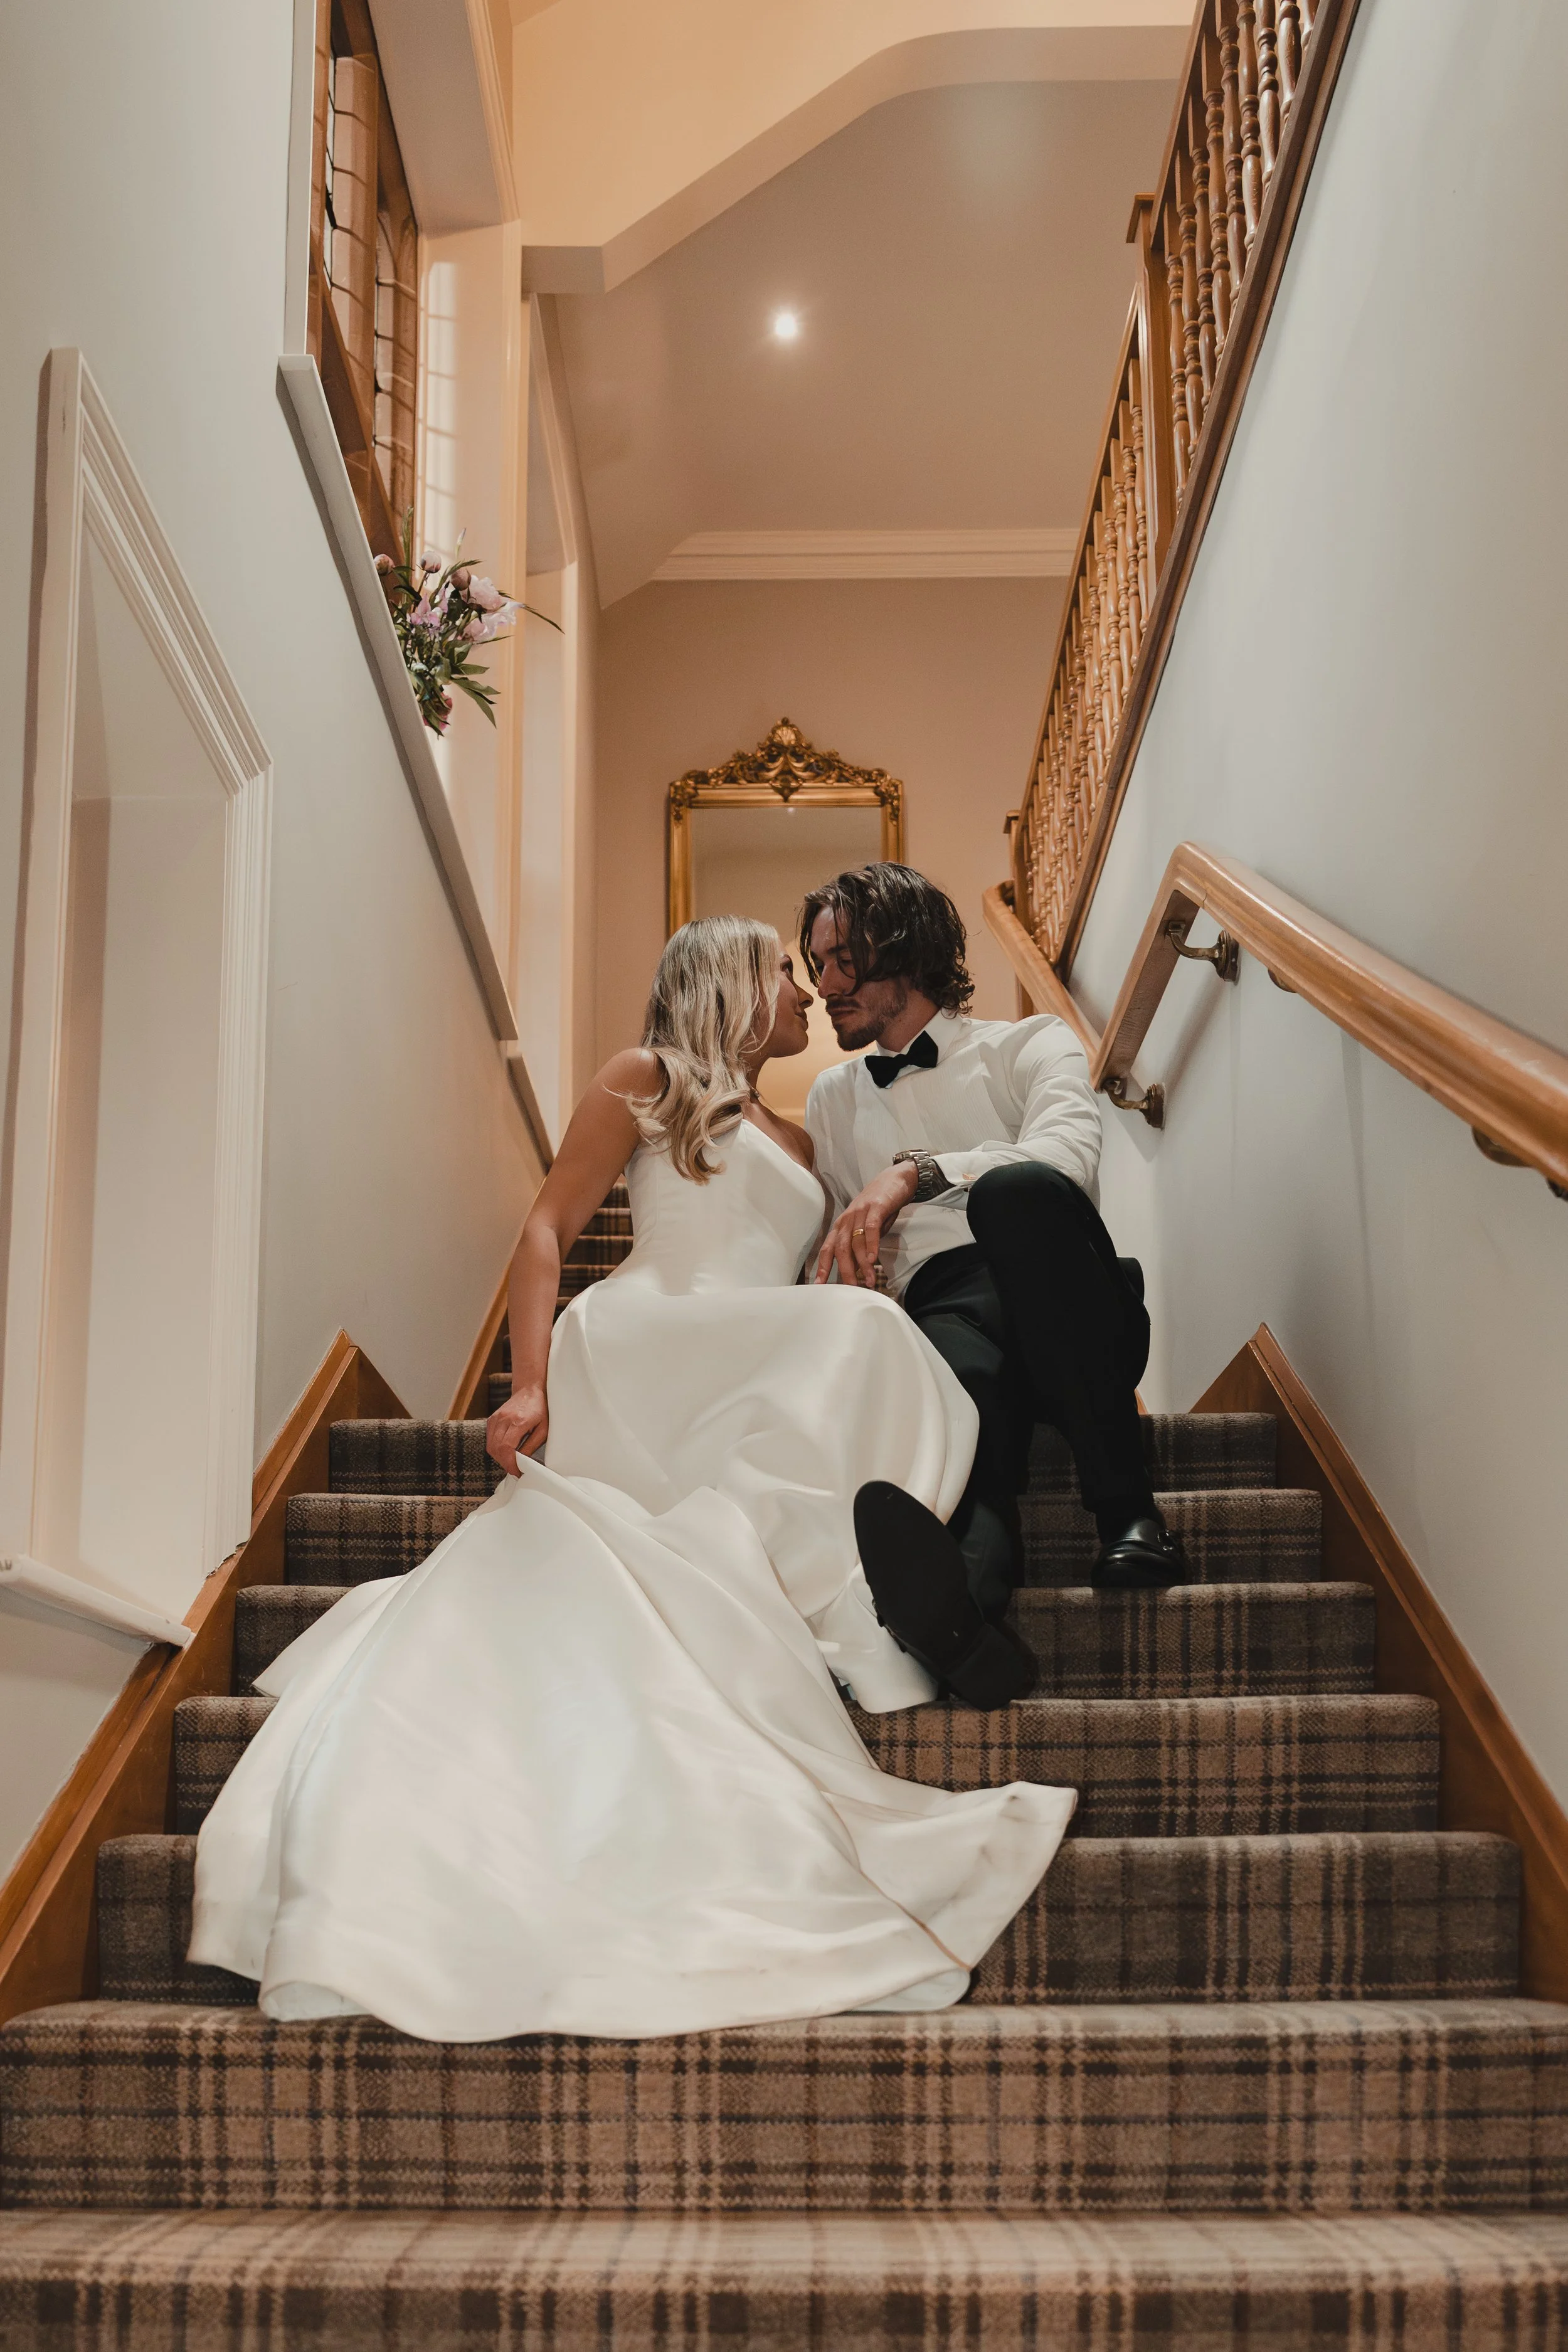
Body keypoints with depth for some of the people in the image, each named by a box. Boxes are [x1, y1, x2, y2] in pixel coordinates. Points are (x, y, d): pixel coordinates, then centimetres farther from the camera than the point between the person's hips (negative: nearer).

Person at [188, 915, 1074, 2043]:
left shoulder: (798, 1146, 35)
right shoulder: (647, 1082, 15)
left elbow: (818, 1285, 32)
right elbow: (549, 1230, 4)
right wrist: (529, 1386, -11)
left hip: (753, 1402, 6)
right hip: (638, 1361, -6)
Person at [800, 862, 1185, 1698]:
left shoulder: (1030, 1045, 18)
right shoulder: (831, 1100, 32)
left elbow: (1069, 1153, -5)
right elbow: (827, 1251, 27)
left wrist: (914, 1171, -16)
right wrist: (847, 1279, 2)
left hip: (1062, 1314, -1)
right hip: (939, 1312, 1)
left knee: (1018, 1192, -37)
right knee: (956, 1374, -38)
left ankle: (1128, 1510, -35)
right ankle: (958, 1588, -74)